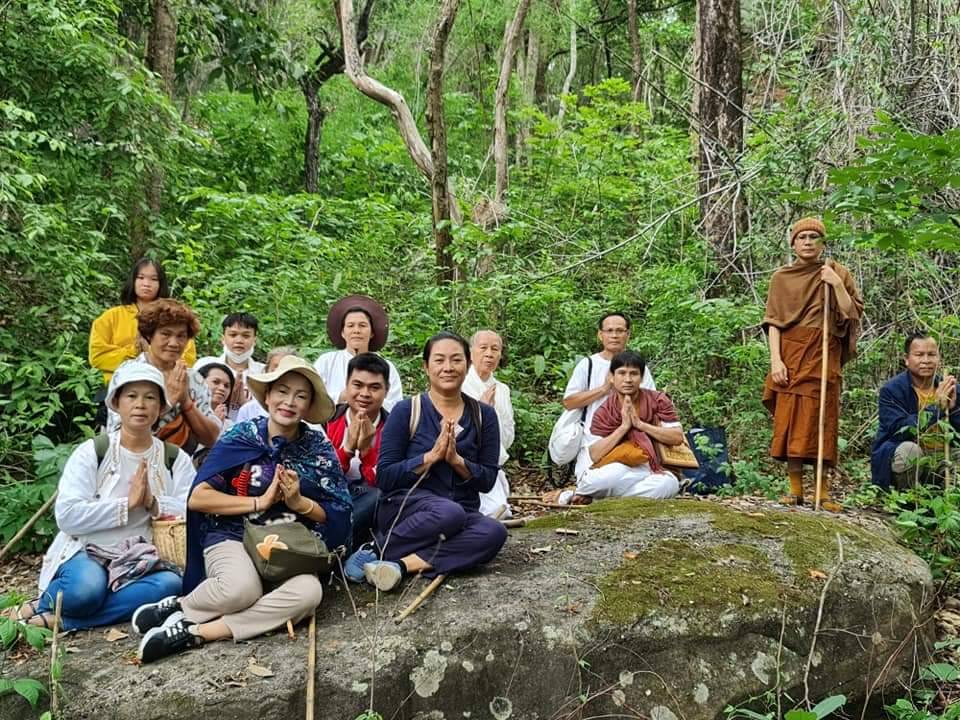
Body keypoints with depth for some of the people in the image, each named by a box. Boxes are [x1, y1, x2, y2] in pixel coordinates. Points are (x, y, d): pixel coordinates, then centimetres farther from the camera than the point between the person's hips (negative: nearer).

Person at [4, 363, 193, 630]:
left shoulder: (176, 460, 8)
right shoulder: (90, 452, 0)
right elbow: (68, 516, -12)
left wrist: (152, 503, -18)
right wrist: (127, 503, -16)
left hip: (140, 564, 3)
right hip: (86, 553, -3)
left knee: (172, 584, -32)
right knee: (86, 588, -38)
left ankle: (54, 619, -23)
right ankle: (39, 606, -4)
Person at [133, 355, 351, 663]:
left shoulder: (319, 449, 3)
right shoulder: (241, 436, -1)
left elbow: (338, 514, 3)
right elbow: (197, 498, -6)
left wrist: (299, 503, -14)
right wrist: (260, 502, -12)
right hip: (232, 537, -2)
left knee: (309, 591, -33)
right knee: (242, 588, -38)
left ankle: (195, 632, -24)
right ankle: (180, 608, -6)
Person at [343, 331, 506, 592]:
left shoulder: (483, 415, 8)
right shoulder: (406, 411, 0)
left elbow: (488, 480, 5)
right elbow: (384, 477, -6)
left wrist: (457, 460, -13)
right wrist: (431, 456, -17)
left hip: (464, 514, 4)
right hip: (405, 507, -4)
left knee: (494, 532, -30)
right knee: (449, 512, -37)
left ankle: (401, 565, -29)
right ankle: (376, 551, -20)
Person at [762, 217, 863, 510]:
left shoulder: (836, 273, 8)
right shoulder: (781, 277, 10)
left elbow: (852, 314, 1)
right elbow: (773, 321, 2)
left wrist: (837, 285, -10)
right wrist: (775, 360, -9)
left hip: (823, 356, -1)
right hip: (790, 356, 1)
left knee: (820, 421, -3)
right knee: (789, 420, -3)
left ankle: (823, 491, 2)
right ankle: (795, 489, 3)